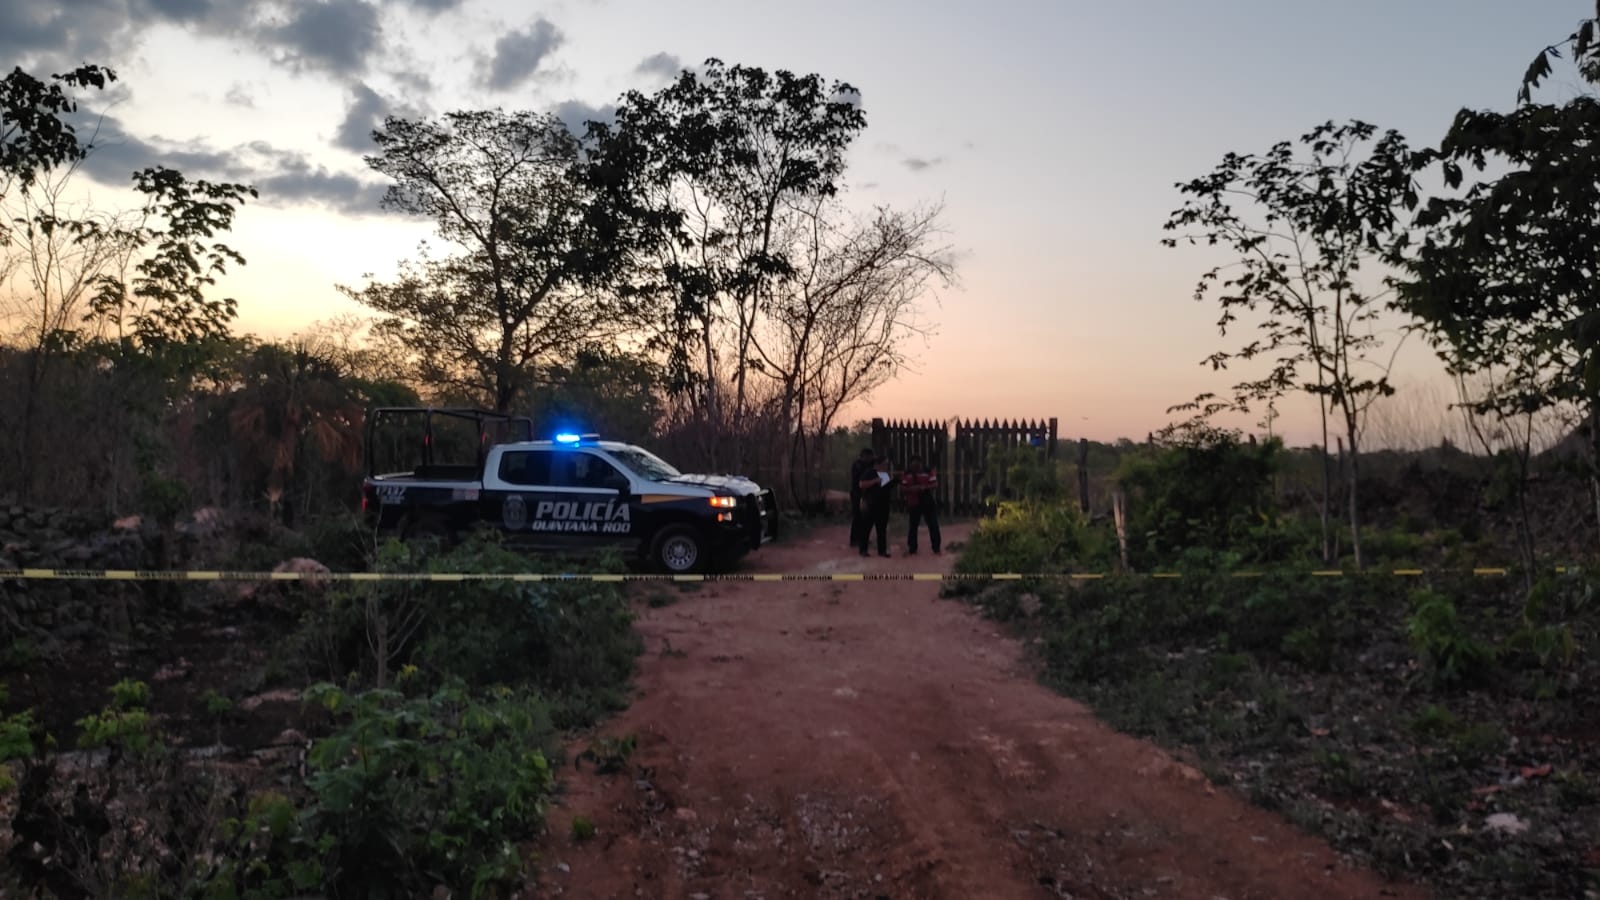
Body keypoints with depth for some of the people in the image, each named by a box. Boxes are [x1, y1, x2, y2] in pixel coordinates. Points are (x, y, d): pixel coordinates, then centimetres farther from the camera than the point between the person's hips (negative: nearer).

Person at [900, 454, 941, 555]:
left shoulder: (929, 472, -4)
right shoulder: (907, 475, 4)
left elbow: (935, 484, -8)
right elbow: (902, 487, 1)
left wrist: (924, 487, -25)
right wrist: (911, 489, -19)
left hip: (928, 502, -2)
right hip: (914, 504, 2)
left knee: (933, 525, -2)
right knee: (913, 526, 6)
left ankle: (936, 548, 5)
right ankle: (912, 549, 15)